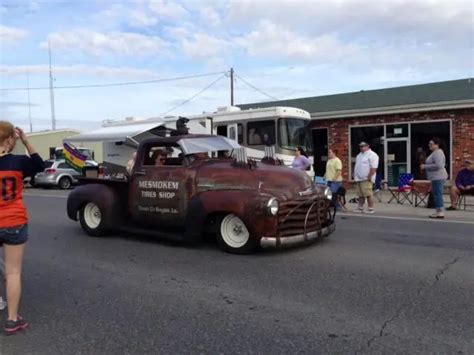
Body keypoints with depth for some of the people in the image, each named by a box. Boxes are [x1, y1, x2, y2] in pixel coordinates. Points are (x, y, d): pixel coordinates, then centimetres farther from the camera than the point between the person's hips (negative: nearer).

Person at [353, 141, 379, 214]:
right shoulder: (359, 155, 20)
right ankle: (360, 208, 17)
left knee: (368, 194, -9)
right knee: (360, 194, 11)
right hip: (359, 179, 9)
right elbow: (356, 166, 26)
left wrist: (369, 177, -22)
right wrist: (355, 175, 18)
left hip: (366, 179, -9)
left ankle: (371, 208, -4)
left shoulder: (372, 155, -10)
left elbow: (373, 167, -18)